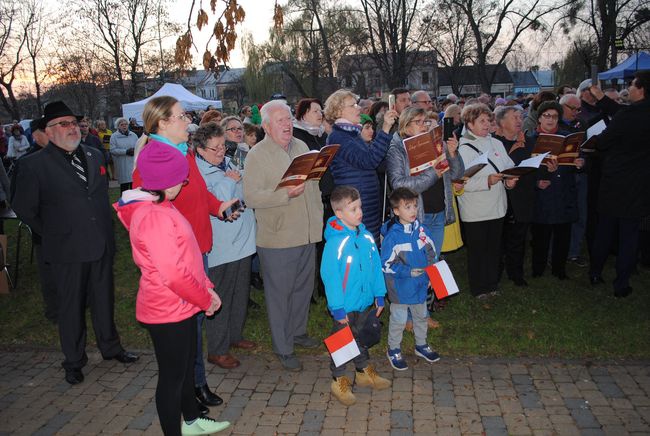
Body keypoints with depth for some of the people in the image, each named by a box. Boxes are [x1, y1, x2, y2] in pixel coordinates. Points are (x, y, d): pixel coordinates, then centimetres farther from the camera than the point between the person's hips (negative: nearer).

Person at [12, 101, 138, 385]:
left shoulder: (95, 156, 7)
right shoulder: (34, 165, -9)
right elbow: (24, 209, -2)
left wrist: (106, 230, 13)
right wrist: (52, 234, 2)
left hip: (101, 245, 4)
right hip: (67, 250, -4)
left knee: (104, 300, 16)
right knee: (71, 307, 10)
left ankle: (110, 347, 35)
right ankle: (74, 361, 28)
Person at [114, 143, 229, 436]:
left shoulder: (159, 206, 7)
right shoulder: (153, 217, -26)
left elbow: (185, 257, 13)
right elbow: (173, 274, -28)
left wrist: (206, 288, 7)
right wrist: (205, 300, -14)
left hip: (181, 306, 10)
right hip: (168, 311, -10)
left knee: (187, 365, 25)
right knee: (172, 375, 7)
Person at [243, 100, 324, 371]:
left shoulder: (302, 147, 11)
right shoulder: (257, 155, -11)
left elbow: (314, 184, 20)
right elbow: (251, 197, -19)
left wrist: (319, 217, 16)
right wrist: (286, 194, -27)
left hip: (307, 234, 7)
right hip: (277, 237, -6)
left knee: (304, 287, 18)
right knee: (279, 292, 4)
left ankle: (298, 332, 39)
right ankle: (283, 348, 18)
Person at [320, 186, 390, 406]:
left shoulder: (366, 236, -3)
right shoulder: (335, 243, -23)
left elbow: (375, 266, 6)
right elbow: (330, 276, -21)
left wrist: (379, 295, 8)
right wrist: (337, 308, -19)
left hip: (366, 302, 6)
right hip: (345, 306, -6)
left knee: (363, 338, 24)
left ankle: (364, 372, 44)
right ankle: (339, 381, 28)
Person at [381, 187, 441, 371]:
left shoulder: (422, 229, -5)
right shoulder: (392, 235, -20)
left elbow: (432, 253, 8)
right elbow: (386, 264, -17)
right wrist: (408, 271, -22)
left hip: (421, 285, 6)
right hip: (400, 288, -5)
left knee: (421, 316, 23)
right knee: (398, 320, 11)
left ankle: (421, 345, 45)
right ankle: (394, 350, 31)